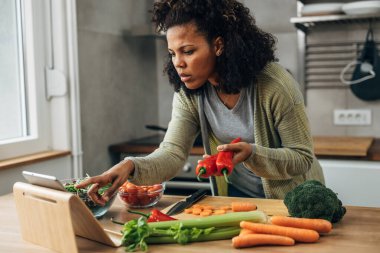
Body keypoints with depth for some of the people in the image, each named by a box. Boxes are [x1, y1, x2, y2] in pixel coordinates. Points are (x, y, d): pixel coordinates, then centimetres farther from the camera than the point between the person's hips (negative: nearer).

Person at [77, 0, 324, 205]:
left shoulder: (274, 84, -23)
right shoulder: (189, 94, -10)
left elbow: (303, 158, -17)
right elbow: (172, 153, -19)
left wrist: (251, 154, -35)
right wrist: (131, 166, -39)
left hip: (291, 198, -3)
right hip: (236, 194, 3)